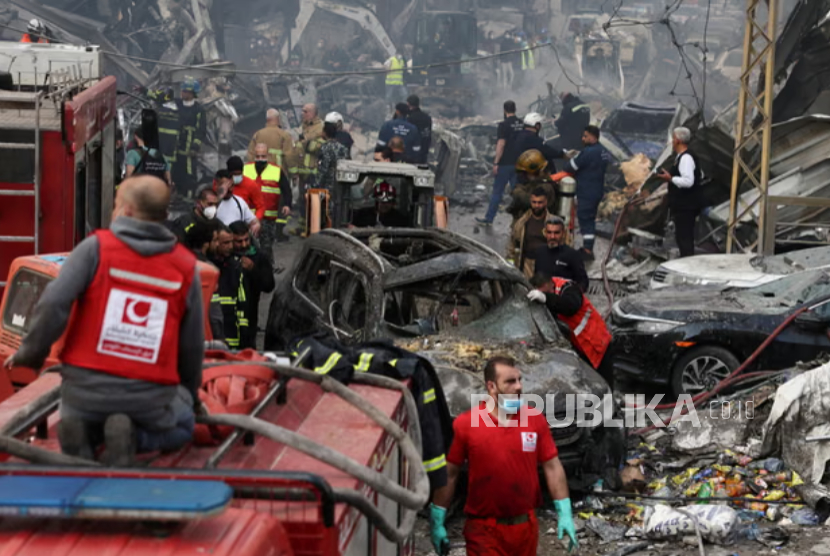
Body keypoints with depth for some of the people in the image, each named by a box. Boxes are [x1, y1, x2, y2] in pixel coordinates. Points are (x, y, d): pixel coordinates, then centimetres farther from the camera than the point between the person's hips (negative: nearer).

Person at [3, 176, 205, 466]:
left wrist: (30, 353, 4)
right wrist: (191, 394, 28)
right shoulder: (186, 268, 3)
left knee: (79, 420, 36)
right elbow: (192, 345, 9)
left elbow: (53, 305, -14)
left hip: (85, 386, 1)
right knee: (181, 426, 31)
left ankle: (81, 432, -4)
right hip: (149, 396, -1)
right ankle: (131, 437, -4)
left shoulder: (95, 248, -5)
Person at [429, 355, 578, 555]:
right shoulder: (465, 424, -7)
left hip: (526, 526, 3)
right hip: (484, 531, -3)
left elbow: (552, 467, 4)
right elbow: (448, 474, -1)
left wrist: (565, 513, -1)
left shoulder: (535, 420, 1)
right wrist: (437, 522, 1)